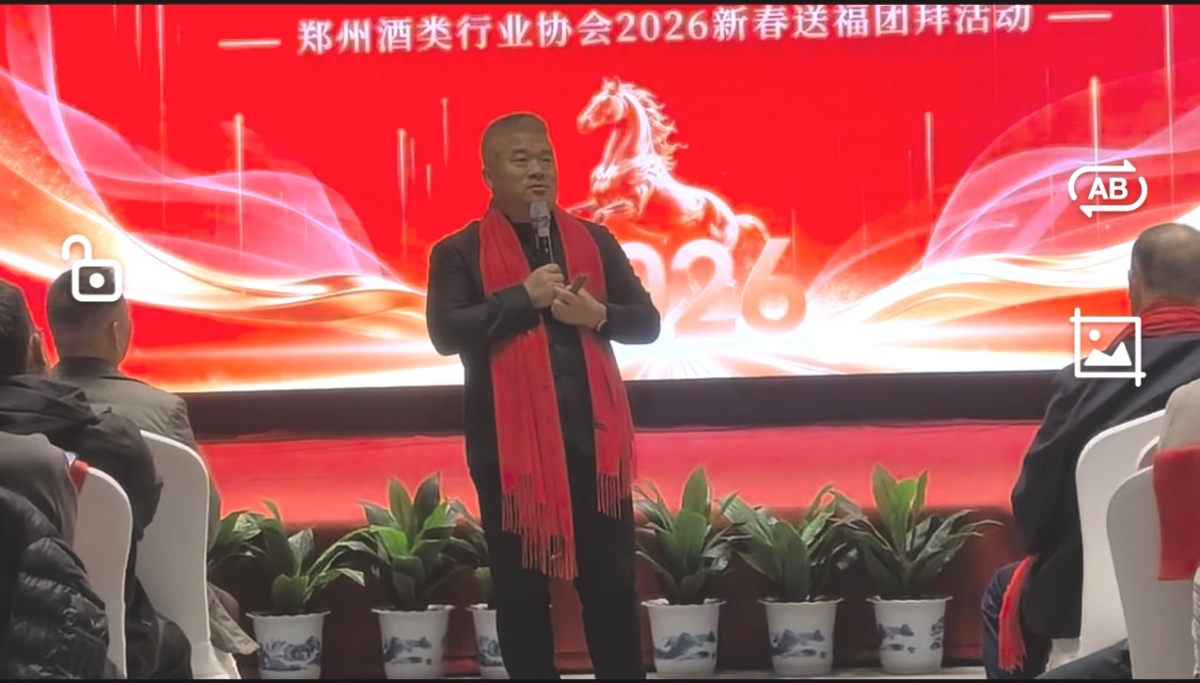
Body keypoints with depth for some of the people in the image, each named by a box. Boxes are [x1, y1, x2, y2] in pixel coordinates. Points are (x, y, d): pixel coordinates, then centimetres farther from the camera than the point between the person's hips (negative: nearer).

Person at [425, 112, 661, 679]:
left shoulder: (595, 241, 11)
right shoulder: (460, 252, 1)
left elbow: (647, 321, 9)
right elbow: (445, 333, -13)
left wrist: (598, 315, -10)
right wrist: (523, 297, -17)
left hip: (592, 437, 2)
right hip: (508, 442, -2)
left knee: (611, 581, 5)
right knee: (520, 588, 5)